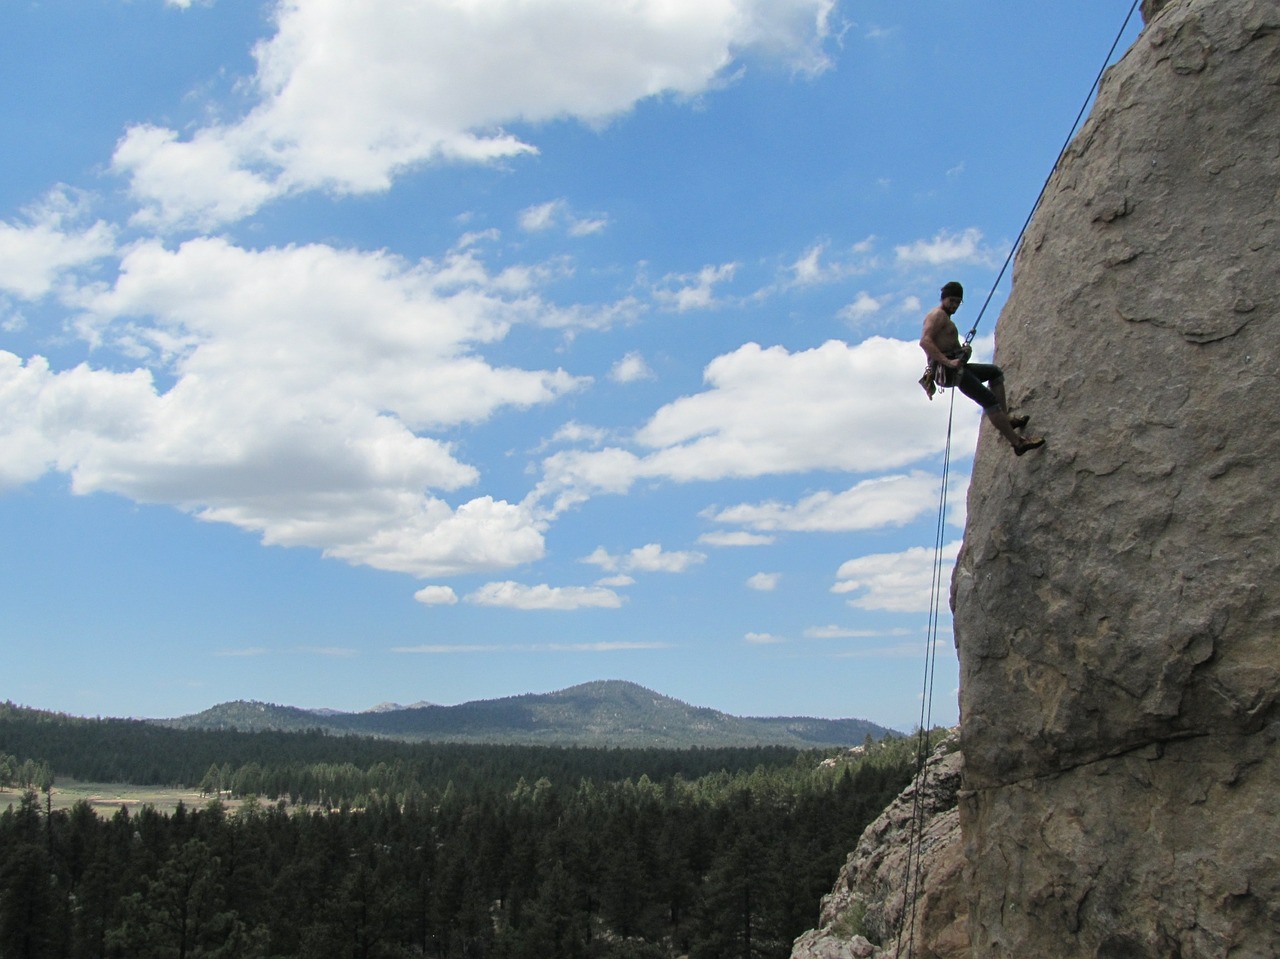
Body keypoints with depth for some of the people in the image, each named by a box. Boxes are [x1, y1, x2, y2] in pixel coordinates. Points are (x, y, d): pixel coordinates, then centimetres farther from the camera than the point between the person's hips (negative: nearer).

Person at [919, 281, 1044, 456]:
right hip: (947, 370, -11)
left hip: (953, 367, 11)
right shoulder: (938, 315, -10)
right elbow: (924, 341, -26)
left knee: (995, 372, 23)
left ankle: (1004, 418, 16)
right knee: (989, 400, -14)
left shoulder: (945, 318, 23)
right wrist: (948, 361, -32)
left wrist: (964, 350, 0)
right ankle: (1017, 442, -13)